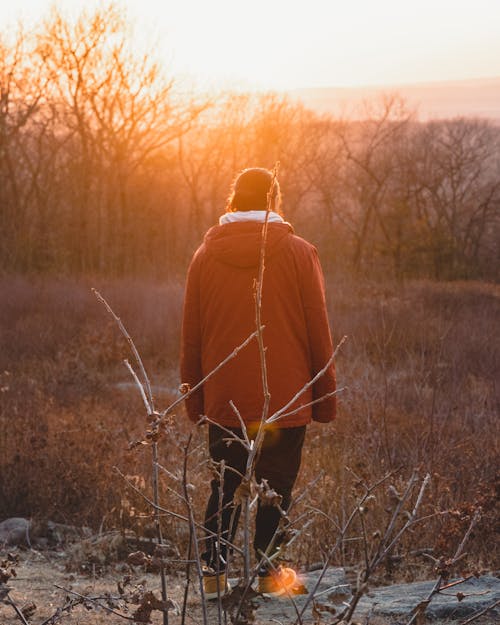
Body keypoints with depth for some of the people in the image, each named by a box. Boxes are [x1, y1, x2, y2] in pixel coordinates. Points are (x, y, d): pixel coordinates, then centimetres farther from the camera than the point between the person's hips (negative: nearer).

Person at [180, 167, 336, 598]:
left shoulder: (206, 255, 4)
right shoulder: (298, 252, -4)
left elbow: (191, 336, 7)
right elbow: (318, 331, -2)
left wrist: (194, 398, 14)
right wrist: (325, 397, 5)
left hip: (224, 400, 3)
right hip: (286, 397, -2)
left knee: (224, 487, 13)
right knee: (276, 487, 6)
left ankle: (214, 570, 8)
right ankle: (267, 571, 7)